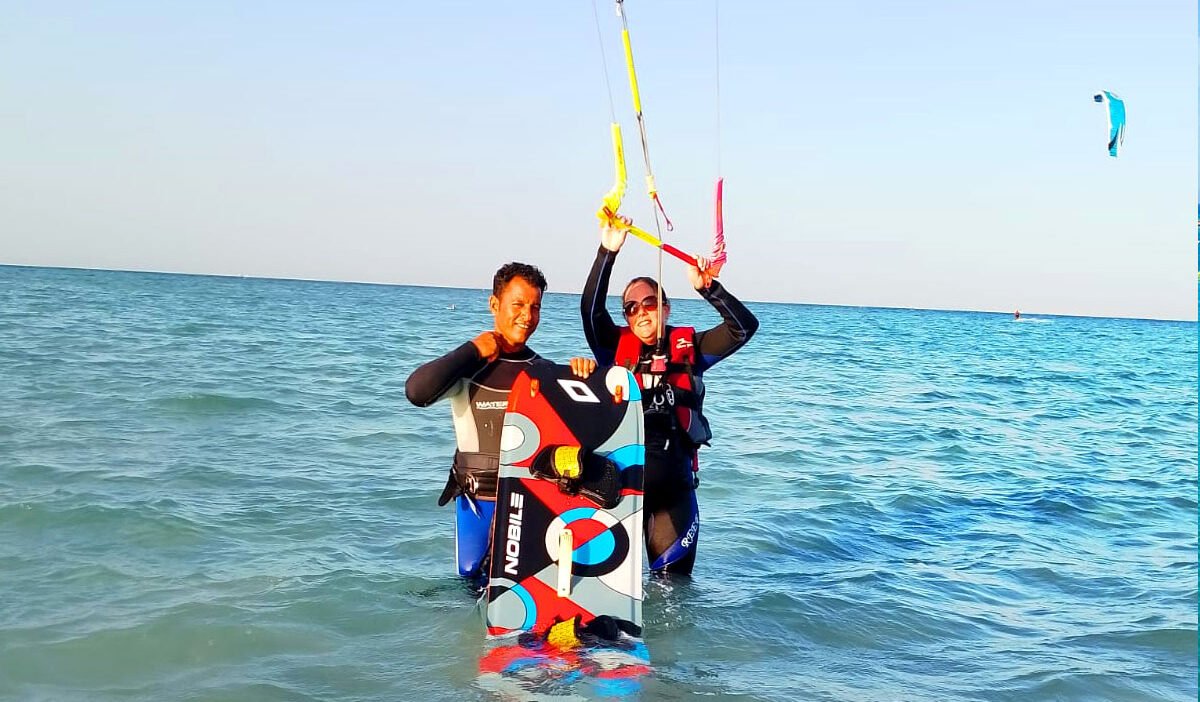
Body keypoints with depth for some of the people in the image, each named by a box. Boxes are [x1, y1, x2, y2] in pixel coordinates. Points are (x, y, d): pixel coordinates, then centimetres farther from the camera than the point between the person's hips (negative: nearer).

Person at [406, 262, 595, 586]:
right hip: (478, 500, -3)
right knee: (474, 573, 3)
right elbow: (417, 392, -23)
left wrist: (588, 371, -18)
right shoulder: (467, 366, -6)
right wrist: (473, 350, -16)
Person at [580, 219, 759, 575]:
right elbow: (591, 309, -10)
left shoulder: (688, 348, 6)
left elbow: (744, 326, -3)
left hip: (674, 480, 0)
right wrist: (607, 253, -19)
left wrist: (707, 289, -16)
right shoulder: (617, 346, 5)